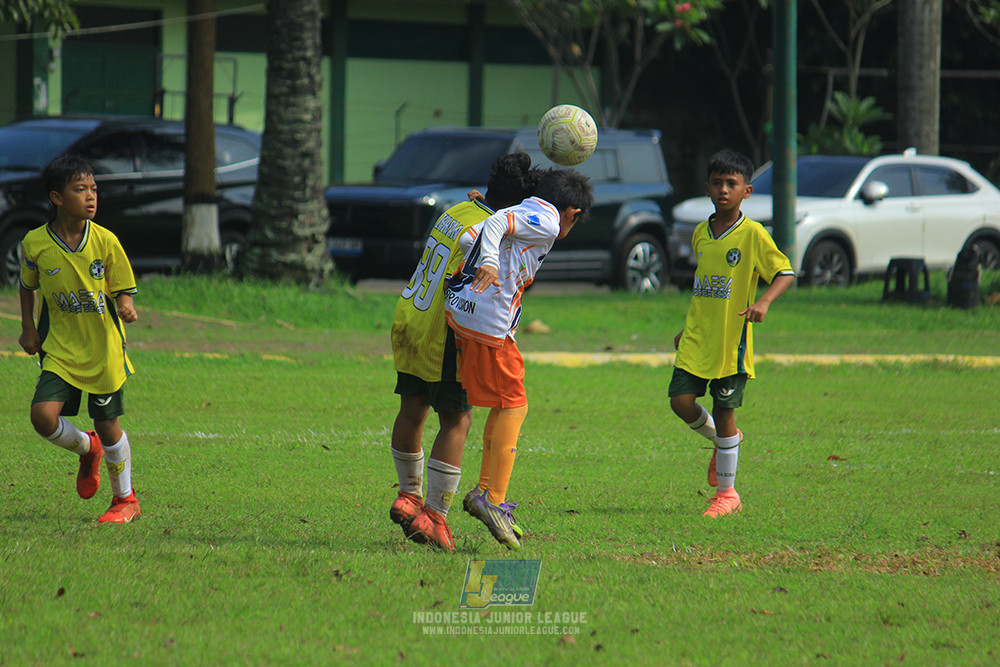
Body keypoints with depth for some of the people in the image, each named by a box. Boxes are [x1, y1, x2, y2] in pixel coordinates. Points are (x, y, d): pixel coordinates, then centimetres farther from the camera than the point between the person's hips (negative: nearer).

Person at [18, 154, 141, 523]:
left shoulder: (105, 241, -8)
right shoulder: (36, 243, -6)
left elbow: (122, 289, 0)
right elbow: (27, 285, 13)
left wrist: (126, 306, -22)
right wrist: (28, 328, 4)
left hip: (103, 351, -1)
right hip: (60, 350, 1)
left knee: (107, 425, 5)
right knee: (43, 415, -16)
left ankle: (125, 499, 27)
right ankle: (87, 450, 18)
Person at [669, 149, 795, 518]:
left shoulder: (752, 234, -8)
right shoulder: (700, 234, 10)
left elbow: (785, 273, -7)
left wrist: (764, 301, -25)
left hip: (731, 340, -5)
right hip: (696, 341, 5)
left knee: (724, 411, -2)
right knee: (681, 401, -6)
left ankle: (726, 492, 11)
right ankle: (721, 440, 26)